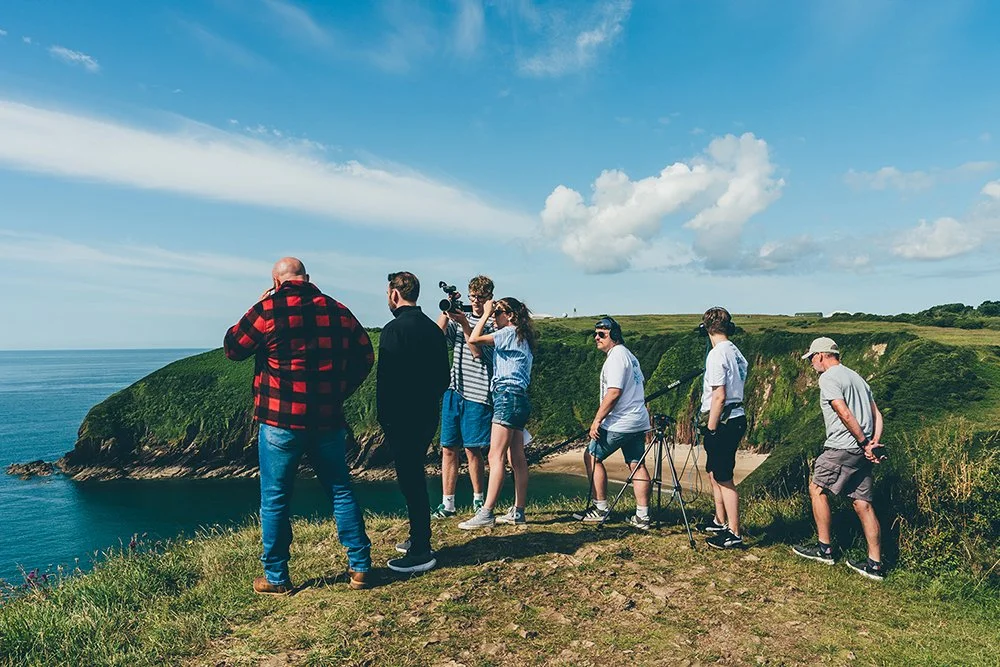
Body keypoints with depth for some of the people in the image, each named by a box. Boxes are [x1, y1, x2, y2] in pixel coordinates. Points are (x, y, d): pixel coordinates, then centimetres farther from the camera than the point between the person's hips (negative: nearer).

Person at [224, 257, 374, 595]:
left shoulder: (268, 310, -8)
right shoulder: (338, 311, 3)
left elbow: (232, 348, 4)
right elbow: (365, 357, 9)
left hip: (280, 422, -3)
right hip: (328, 420, 4)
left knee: (275, 500, 10)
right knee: (341, 491, 13)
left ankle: (276, 578, 19)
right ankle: (360, 567, 18)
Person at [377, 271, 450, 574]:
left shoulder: (393, 330, -15)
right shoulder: (432, 328, 10)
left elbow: (386, 379, -18)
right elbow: (444, 377, 13)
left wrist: (383, 417, -9)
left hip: (401, 419, -8)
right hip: (427, 416, 9)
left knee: (410, 481, -1)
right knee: (415, 478, 20)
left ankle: (421, 553, 7)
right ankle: (419, 539, 32)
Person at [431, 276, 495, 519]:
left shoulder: (495, 323, 1)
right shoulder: (459, 318, 16)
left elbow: (479, 352, -12)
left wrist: (464, 324, -19)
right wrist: (446, 312, -8)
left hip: (477, 394, -5)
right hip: (453, 390, 5)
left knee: (472, 449, 0)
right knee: (448, 447, 4)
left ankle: (478, 498, 17)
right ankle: (447, 503, 11)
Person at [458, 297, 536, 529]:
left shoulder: (510, 333, -6)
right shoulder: (522, 337, 22)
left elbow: (474, 339, -10)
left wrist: (486, 314, -1)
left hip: (508, 397, -10)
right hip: (518, 398, 10)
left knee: (495, 456, -13)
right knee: (517, 459, 7)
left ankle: (486, 513, -15)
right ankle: (518, 512, 10)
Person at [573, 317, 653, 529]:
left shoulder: (616, 356, -13)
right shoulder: (629, 355, 18)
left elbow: (614, 392, -21)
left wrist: (597, 420, -17)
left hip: (620, 423, -10)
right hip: (639, 421, 10)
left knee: (592, 456, 2)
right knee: (637, 465, 8)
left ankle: (601, 508, 5)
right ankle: (642, 516, 10)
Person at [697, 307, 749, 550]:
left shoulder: (717, 354, -17)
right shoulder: (736, 353, 11)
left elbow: (719, 397, -21)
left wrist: (710, 428, -16)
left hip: (722, 422, -10)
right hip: (736, 417, 10)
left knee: (724, 479, -2)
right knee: (713, 472, 21)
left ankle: (734, 534, 4)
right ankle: (720, 522, 33)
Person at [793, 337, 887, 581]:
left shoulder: (828, 378, -8)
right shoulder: (856, 377, 20)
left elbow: (845, 414, -19)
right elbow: (877, 414, 14)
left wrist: (864, 443, -13)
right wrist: (873, 443, 3)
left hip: (842, 448, -8)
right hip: (861, 452, 8)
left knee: (817, 488, 8)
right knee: (863, 504, 8)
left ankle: (824, 548, 12)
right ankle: (875, 564, 10)